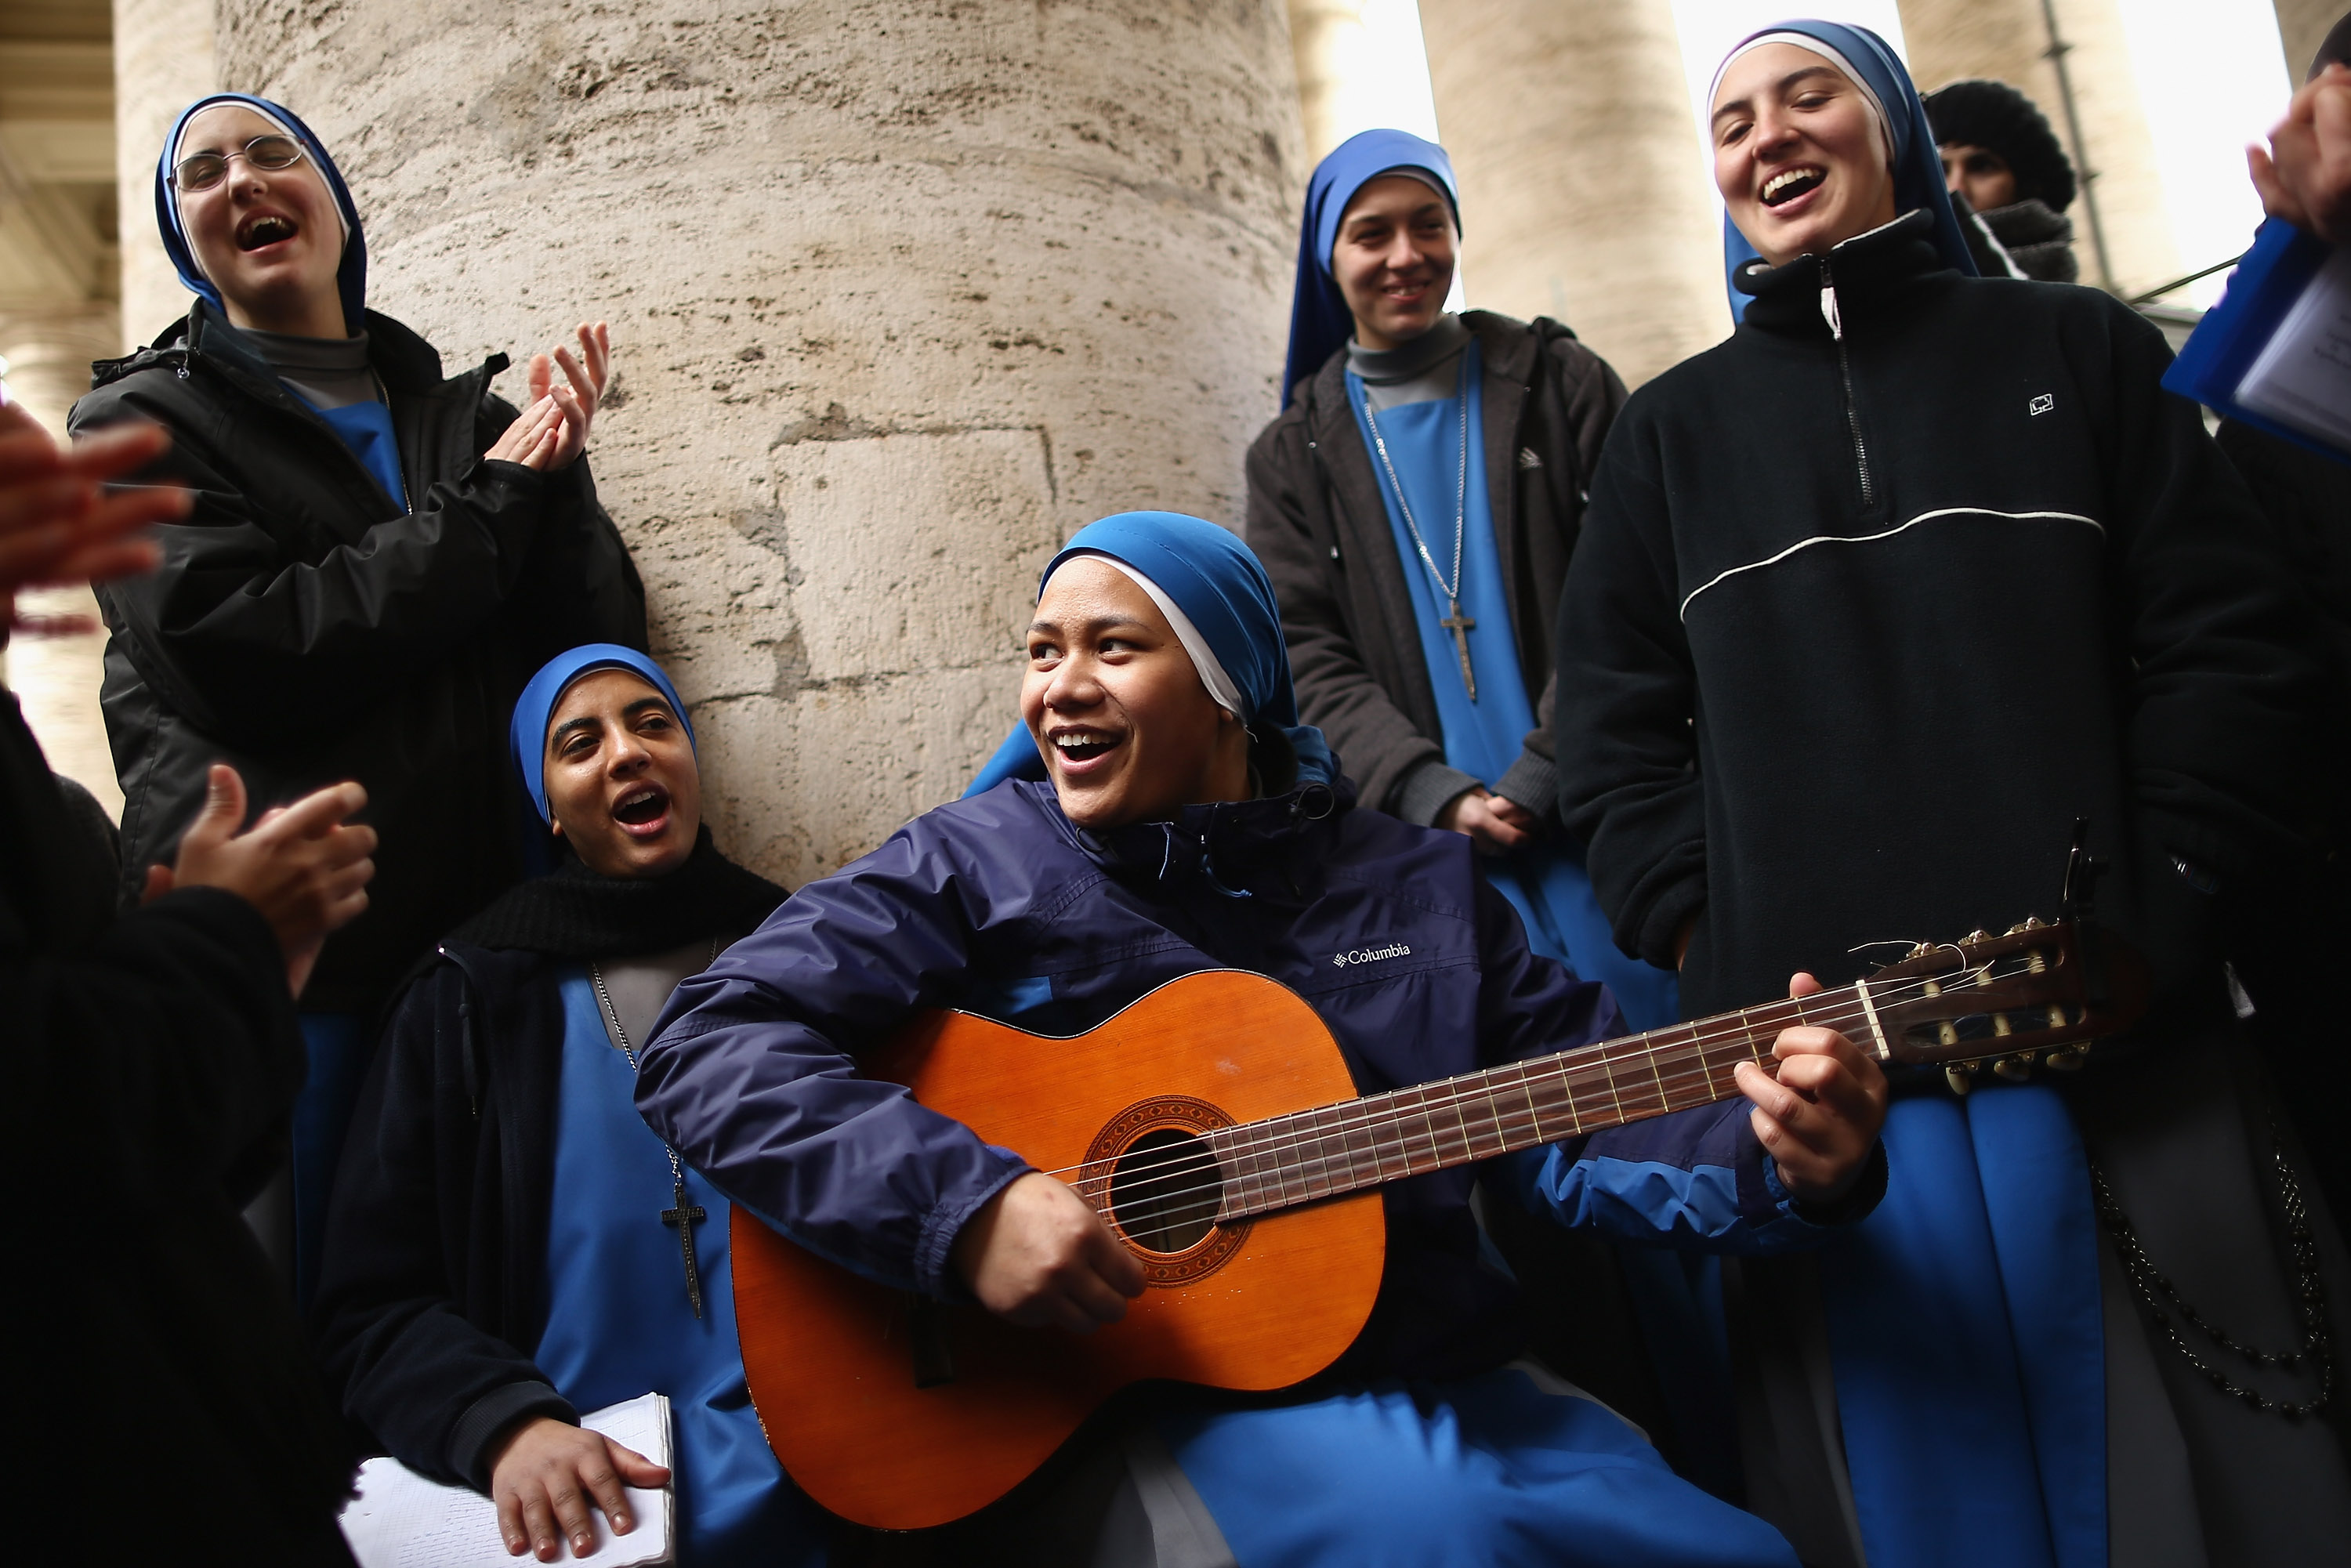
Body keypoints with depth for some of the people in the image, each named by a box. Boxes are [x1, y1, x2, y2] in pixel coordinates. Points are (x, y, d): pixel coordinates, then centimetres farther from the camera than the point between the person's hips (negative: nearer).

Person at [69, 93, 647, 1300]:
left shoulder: (474, 417, 17)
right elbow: (242, 656, -10)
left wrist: (555, 475, -9)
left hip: (485, 925, 3)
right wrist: (496, 508, -6)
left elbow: (609, 647, 7)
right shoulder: (143, 421, 8)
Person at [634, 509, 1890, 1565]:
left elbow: (1578, 1119, 8)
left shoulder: (1416, 885, 11)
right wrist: (967, 1206, -22)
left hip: (1441, 1383, 5)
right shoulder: (974, 869, 0)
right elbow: (710, 1048, -9)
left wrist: (1780, 1169, -12)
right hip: (1125, 1414, -4)